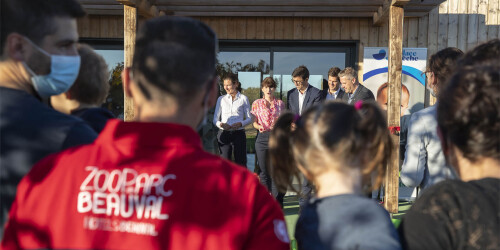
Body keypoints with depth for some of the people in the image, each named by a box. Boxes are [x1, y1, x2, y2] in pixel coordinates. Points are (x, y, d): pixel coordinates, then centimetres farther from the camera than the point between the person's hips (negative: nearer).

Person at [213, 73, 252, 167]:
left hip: (238, 133, -2)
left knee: (241, 162, -1)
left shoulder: (243, 98, 6)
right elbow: (215, 119, 10)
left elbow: (249, 118, 5)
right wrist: (220, 124, -12)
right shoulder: (221, 99, 12)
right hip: (223, 134, 2)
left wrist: (240, 124, -15)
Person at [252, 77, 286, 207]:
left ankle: (277, 202, 4)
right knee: (264, 171, 4)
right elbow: (254, 122, 7)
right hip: (262, 139, 0)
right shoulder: (257, 103, 8)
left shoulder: (280, 103, 10)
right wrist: (259, 127, -13)